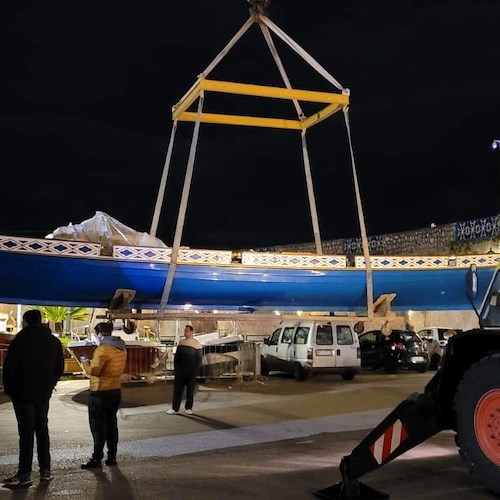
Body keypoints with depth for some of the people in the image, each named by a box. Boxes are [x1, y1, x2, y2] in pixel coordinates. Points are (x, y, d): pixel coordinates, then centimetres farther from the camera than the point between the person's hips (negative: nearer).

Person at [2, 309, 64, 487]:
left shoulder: (21, 340, -10)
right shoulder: (54, 341, 6)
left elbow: (9, 367, -11)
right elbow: (59, 368, 10)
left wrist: (9, 388, 1)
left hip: (23, 394, -5)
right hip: (44, 394, 5)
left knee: (26, 433, -3)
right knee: (42, 430, 13)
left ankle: (24, 474, -1)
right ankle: (45, 470, 15)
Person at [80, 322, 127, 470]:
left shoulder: (103, 349, -18)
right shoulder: (121, 348, 8)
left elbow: (93, 370, -22)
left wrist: (85, 362, -4)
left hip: (101, 393, -8)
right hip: (116, 391, 8)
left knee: (98, 426, -1)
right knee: (111, 424, 15)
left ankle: (97, 459, 2)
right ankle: (112, 457, 20)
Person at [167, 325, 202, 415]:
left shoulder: (197, 344, -4)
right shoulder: (181, 342, 8)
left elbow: (198, 359, -5)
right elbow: (176, 356, 12)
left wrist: (195, 371, -10)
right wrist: (175, 368, 4)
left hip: (191, 371, -3)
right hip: (180, 370, 3)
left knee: (190, 390, 4)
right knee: (177, 388, -1)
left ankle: (188, 408, 14)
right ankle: (175, 408, 1)